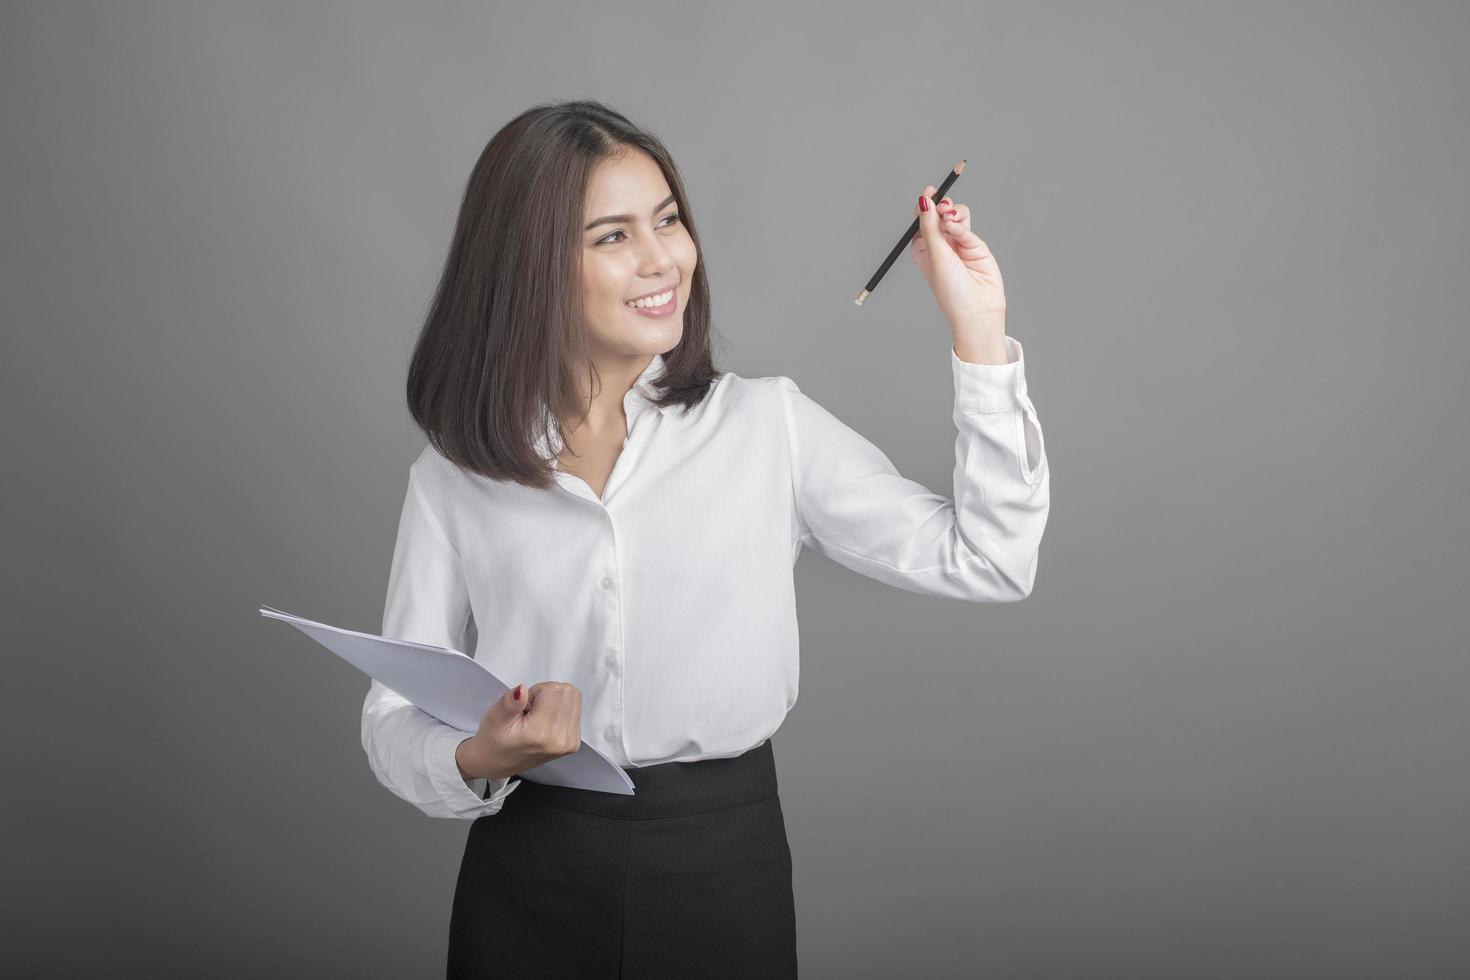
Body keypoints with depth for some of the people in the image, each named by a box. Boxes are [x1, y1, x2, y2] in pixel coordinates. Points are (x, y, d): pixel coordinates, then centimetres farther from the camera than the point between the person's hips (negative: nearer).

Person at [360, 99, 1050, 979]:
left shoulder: (769, 425, -2)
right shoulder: (452, 479, -2)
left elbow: (985, 563, -5)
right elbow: (397, 721, 0)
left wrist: (978, 329, -8)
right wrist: (479, 759, -22)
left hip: (728, 870, 1)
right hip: (527, 882, 0)